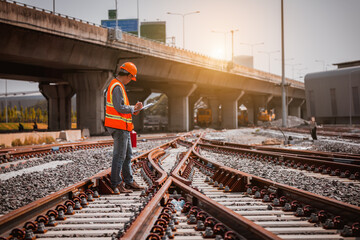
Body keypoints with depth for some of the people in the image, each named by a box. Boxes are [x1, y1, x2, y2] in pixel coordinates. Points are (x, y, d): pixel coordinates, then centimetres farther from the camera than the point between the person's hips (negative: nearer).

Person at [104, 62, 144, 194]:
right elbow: (120, 108, -24)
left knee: (128, 155, 15)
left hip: (122, 128, 11)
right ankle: (116, 184, 2)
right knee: (119, 156, -5)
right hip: (119, 127, -11)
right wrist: (134, 108, -9)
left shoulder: (117, 86, 18)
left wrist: (133, 109, 10)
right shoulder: (117, 87, -16)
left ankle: (129, 182, 21)